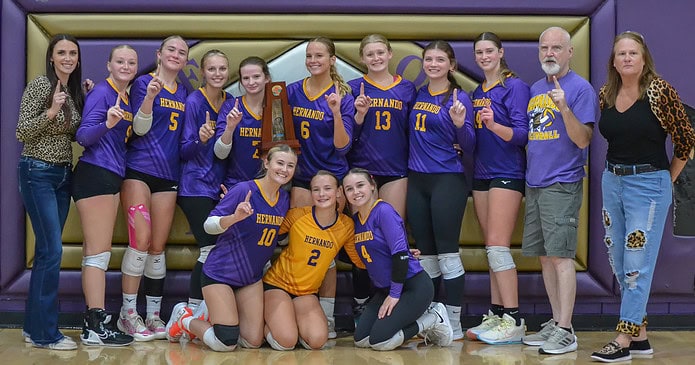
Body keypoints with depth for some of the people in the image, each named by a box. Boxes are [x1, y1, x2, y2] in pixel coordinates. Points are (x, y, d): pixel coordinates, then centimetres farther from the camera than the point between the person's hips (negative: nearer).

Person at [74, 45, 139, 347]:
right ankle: (95, 327, -9)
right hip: (95, 174, -9)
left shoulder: (126, 98, 15)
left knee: (97, 252, 10)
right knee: (99, 252, -10)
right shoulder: (102, 93, -10)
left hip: (113, 177, 9)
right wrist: (108, 123, -33)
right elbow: (83, 136, -19)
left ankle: (94, 320, 14)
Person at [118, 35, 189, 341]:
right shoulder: (144, 83, -3)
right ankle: (128, 314, -3)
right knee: (140, 240, -12)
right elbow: (140, 129, -11)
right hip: (139, 170, -5)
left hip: (168, 175, 5)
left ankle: (153, 315, 11)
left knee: (158, 246, 6)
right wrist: (150, 96, -26)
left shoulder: (183, 93, 14)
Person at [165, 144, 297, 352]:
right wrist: (235, 217, -36)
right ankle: (184, 318, 16)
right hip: (220, 273, -6)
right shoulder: (244, 190, -18)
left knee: (253, 342, 2)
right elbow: (209, 225, -19)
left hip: (252, 278, 7)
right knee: (225, 343, -12)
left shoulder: (284, 199, 1)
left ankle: (212, 318, 28)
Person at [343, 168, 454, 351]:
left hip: (413, 285, -8)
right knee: (360, 340, 0)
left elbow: (400, 253, -21)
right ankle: (421, 315, 13)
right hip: (384, 289, 8)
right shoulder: (355, 220, 8)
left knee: (379, 340, -19)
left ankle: (433, 319, 1)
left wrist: (395, 294, -19)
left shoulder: (384, 211, -16)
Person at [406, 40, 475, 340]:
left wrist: (460, 124, -25)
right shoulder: (417, 95, 11)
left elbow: (469, 147, -8)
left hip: (448, 180, -6)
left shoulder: (458, 98, -6)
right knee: (425, 254, 10)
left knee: (447, 253, -5)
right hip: (417, 180, 6)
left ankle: (454, 325, 2)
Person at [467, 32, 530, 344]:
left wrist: (494, 125, -30)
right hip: (482, 174, 8)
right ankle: (496, 315, 13)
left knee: (497, 245, -13)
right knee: (491, 248, 9)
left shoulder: (514, 86, -7)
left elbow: (522, 134, -14)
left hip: (507, 174, -8)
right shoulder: (477, 92, 16)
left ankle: (513, 321, -12)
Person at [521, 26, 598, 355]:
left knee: (560, 255, -9)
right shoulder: (535, 89, 15)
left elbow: (582, 140, -14)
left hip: (562, 184, -8)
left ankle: (565, 331, -7)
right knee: (544, 256, 11)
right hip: (534, 184, 8)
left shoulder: (580, 88, -7)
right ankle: (556, 322, 20)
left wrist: (564, 108, -27)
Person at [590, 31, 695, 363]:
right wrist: (618, 170, 9)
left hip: (648, 183, -7)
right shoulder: (605, 95, 5)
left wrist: (667, 179, 2)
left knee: (636, 264, -7)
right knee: (619, 264, 10)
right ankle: (640, 335, 20)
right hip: (612, 181, 7)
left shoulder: (659, 91, -10)